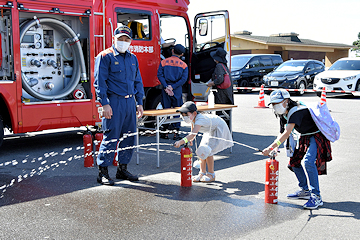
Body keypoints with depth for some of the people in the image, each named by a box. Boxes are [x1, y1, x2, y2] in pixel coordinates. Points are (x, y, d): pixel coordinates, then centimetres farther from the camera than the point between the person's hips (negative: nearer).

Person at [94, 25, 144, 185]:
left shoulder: (133, 58, 16)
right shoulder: (105, 57, -2)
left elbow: (138, 82, 21)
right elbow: (99, 82, -7)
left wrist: (139, 103, 14)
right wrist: (105, 104, -15)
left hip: (130, 102, 6)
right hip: (114, 101, -6)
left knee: (129, 137, 9)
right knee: (111, 137, -6)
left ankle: (122, 169, 22)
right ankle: (103, 172, 5)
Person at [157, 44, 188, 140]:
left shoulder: (164, 62, 5)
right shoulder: (184, 65, 4)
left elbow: (160, 75, -5)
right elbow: (183, 79, -6)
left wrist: (166, 87, -11)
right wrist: (173, 87, -11)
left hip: (165, 89, 1)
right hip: (178, 90, -1)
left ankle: (165, 132, 10)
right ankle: (176, 131, 5)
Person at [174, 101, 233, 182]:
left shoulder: (199, 120, -40)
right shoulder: (193, 118, -12)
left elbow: (193, 134, -54)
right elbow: (193, 132, 3)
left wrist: (181, 142, -64)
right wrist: (191, 140, -16)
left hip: (219, 129, -9)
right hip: (210, 130, 9)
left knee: (207, 151, -16)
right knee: (201, 151, 2)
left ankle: (211, 174, 0)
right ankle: (202, 173, 14)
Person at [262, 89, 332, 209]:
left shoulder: (296, 112, -28)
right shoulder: (284, 115, 2)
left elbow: (287, 133, -36)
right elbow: (282, 133, 7)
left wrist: (271, 147, -41)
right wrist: (275, 148, -12)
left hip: (318, 136, -10)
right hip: (305, 137, 10)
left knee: (308, 162, -25)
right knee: (294, 161, 9)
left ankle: (316, 197, -18)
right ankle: (305, 191, 24)